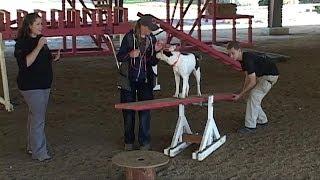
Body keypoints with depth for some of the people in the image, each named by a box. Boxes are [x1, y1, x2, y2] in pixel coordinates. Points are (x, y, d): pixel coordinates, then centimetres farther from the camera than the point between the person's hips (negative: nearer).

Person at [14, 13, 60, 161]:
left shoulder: (40, 40, 11)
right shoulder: (22, 43, -14)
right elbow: (25, 63, -26)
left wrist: (54, 59, 1)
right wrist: (38, 47, -30)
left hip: (44, 85, 8)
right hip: (31, 86, -8)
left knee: (34, 116, 16)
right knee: (38, 119, -7)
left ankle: (31, 147, 28)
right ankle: (39, 153, 0)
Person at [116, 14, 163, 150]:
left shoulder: (152, 39, 2)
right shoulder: (129, 37, -9)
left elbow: (153, 63, 4)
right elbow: (119, 57, -7)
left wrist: (156, 50, -12)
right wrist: (130, 55, -26)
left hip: (145, 80, 2)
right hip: (128, 80, -2)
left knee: (145, 111, -1)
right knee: (128, 111, 7)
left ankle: (144, 142, 9)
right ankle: (129, 141, 21)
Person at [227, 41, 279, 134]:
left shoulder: (248, 59, -29)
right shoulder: (242, 59, 2)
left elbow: (253, 82, -25)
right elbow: (248, 77, 11)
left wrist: (241, 95, -19)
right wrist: (242, 92, 4)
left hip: (270, 76, -10)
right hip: (262, 76, 10)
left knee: (253, 97, -15)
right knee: (253, 97, 11)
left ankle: (250, 126, -11)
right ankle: (262, 121, 24)